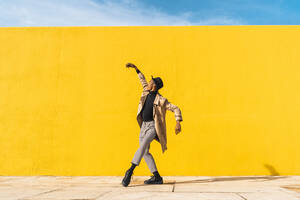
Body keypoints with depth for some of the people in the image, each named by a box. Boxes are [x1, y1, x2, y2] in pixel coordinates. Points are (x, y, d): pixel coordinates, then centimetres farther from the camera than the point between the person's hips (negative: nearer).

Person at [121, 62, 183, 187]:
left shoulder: (161, 100, -8)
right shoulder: (146, 92, 9)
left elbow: (176, 109, -5)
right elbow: (143, 80, 27)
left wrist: (178, 123, -17)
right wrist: (136, 68, 33)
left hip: (153, 126, -7)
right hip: (144, 126, 7)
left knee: (143, 144, -30)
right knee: (145, 152, 2)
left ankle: (130, 171, -32)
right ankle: (157, 177, 8)